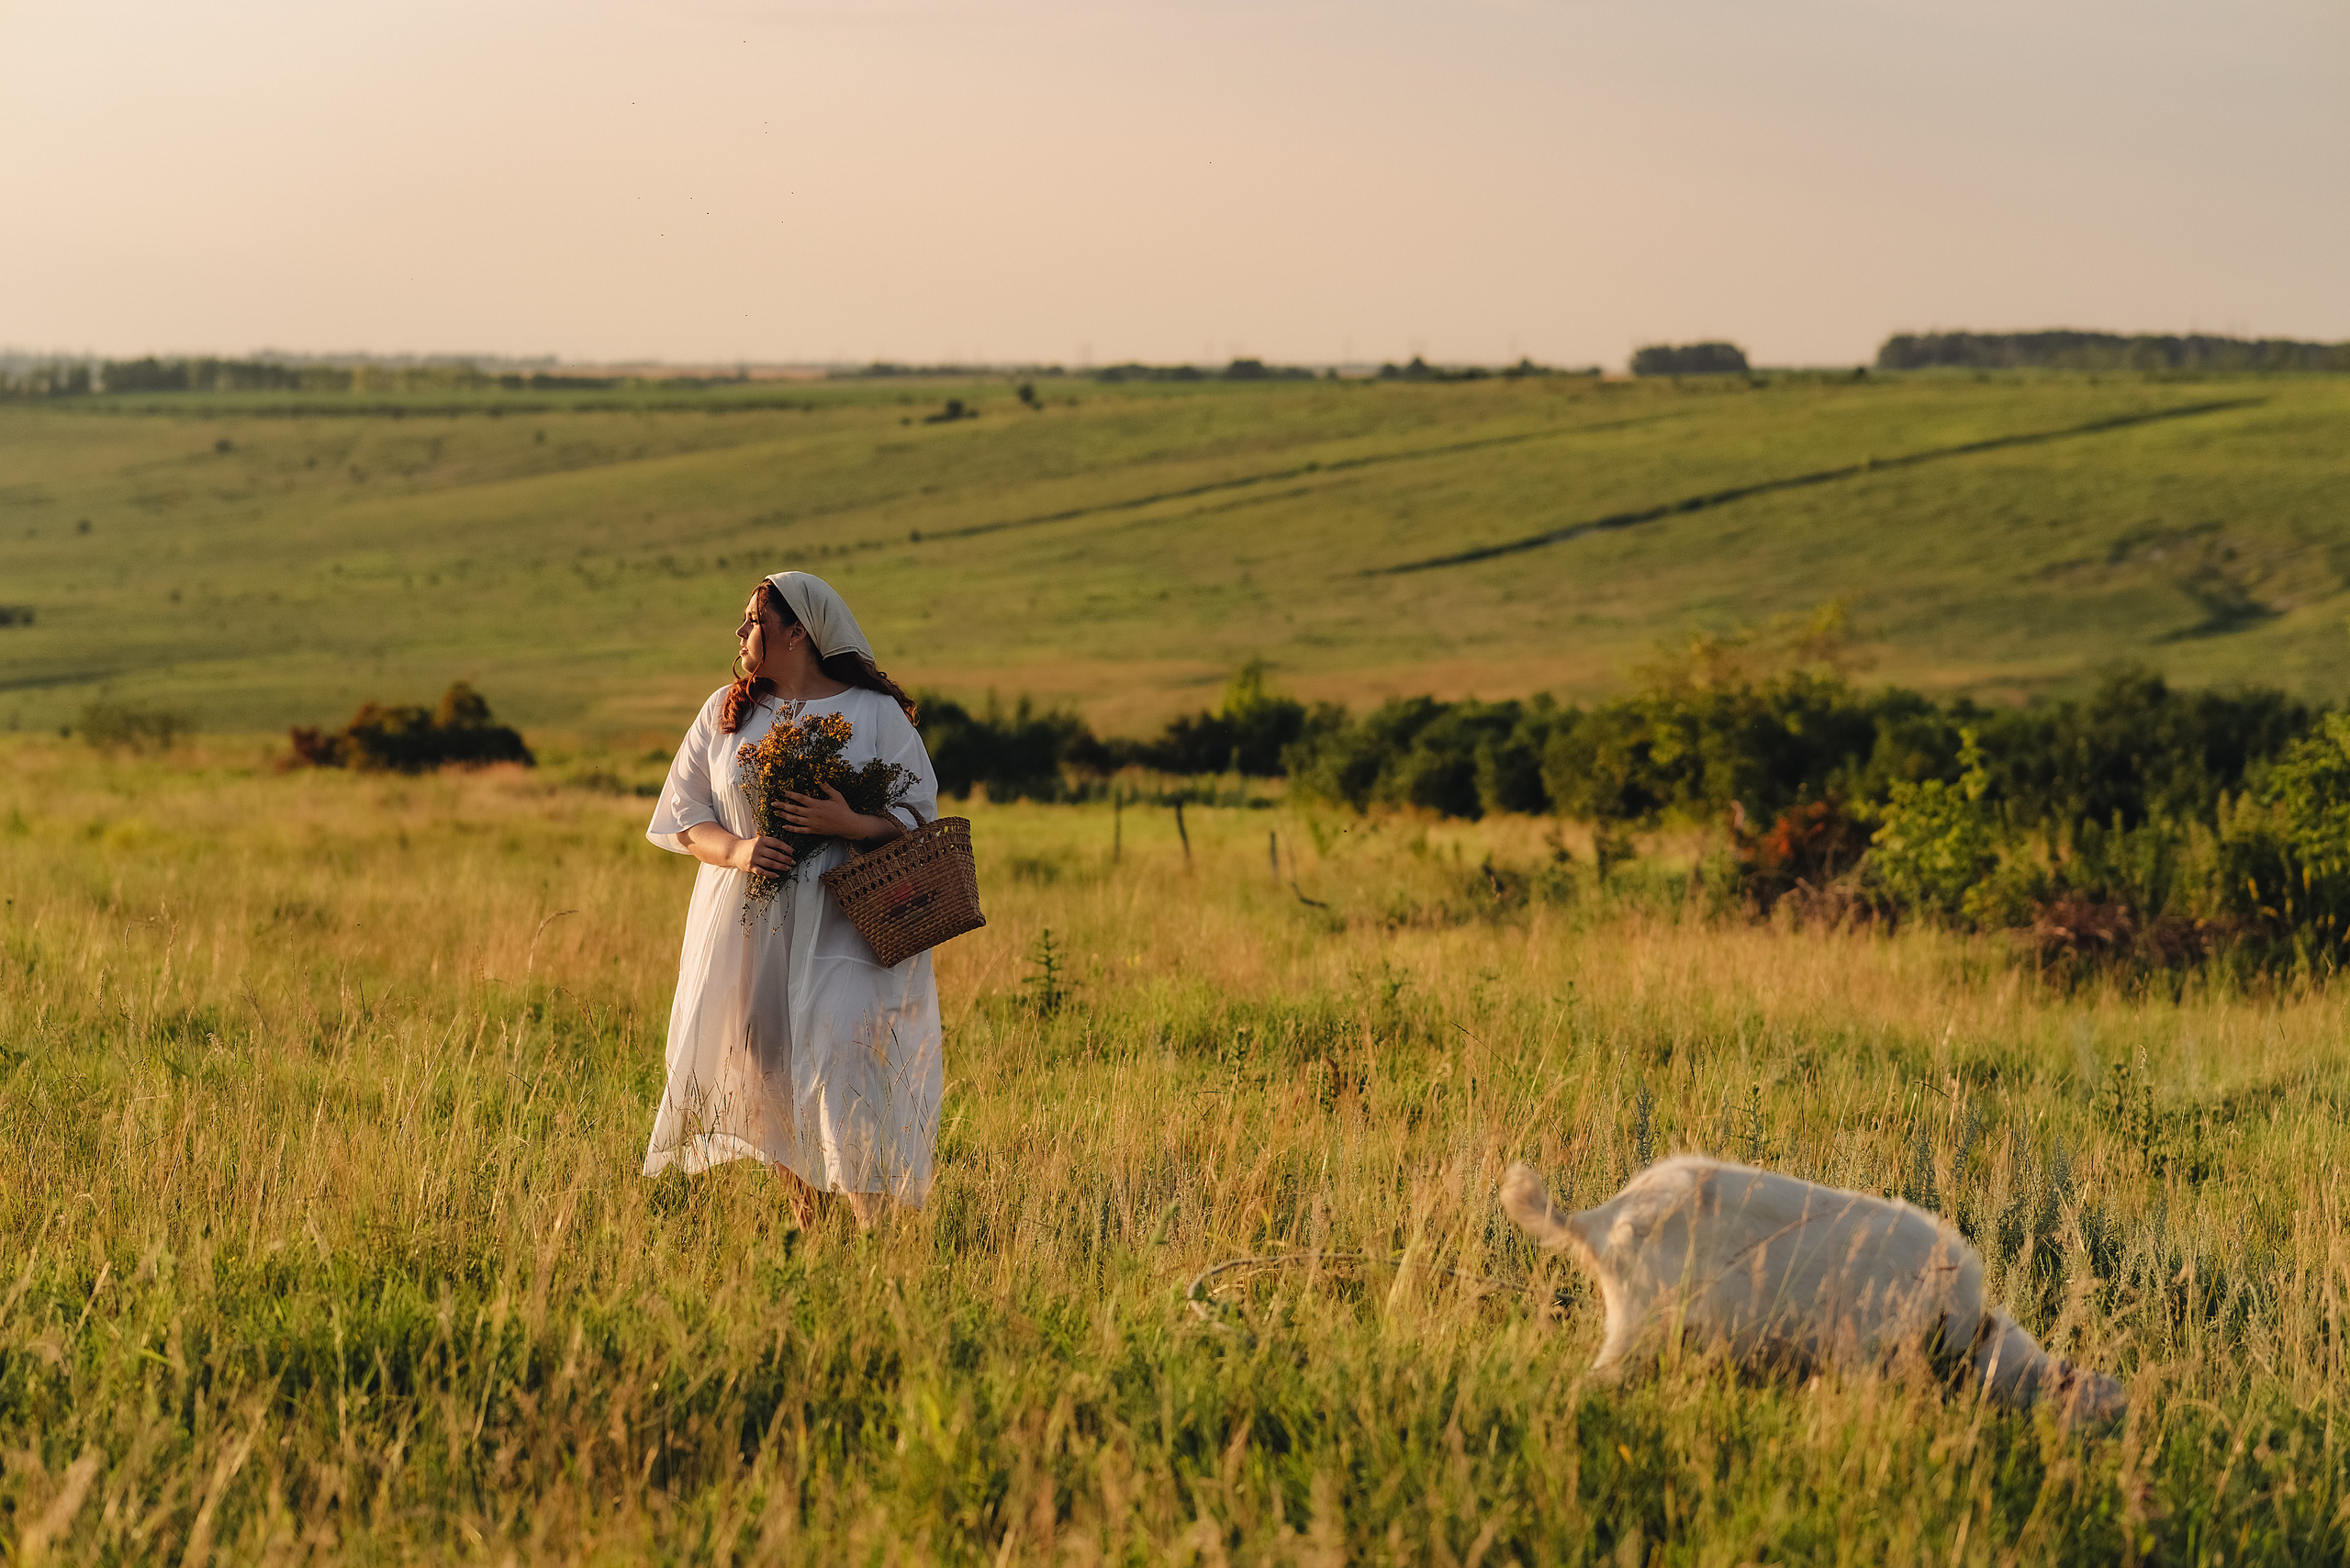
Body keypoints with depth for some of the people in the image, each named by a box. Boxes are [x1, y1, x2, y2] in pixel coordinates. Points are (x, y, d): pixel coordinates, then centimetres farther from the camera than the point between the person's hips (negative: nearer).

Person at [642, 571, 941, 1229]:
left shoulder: (876, 714, 1)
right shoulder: (725, 712, 12)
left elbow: (917, 818, 0)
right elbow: (686, 816, 12)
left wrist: (851, 824, -20)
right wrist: (736, 849, -10)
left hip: (844, 931, -4)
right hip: (747, 926, 4)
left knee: (842, 1073, -16)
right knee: (770, 1074, 3)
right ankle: (805, 1230, 17)